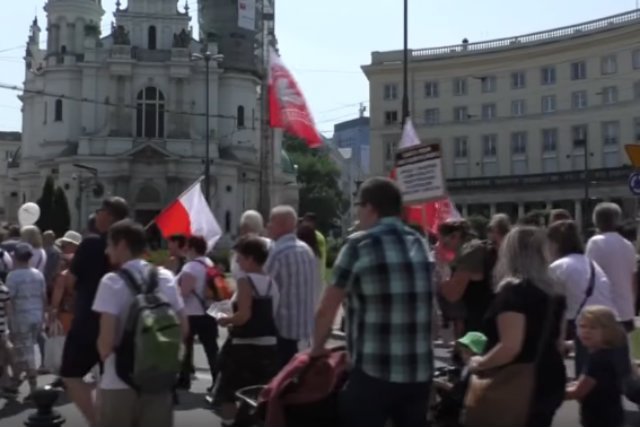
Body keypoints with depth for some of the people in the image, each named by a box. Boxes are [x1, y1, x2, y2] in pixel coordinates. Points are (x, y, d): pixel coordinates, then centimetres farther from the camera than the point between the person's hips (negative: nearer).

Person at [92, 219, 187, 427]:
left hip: (119, 382, -4)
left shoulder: (112, 282, -12)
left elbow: (106, 339, -16)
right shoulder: (166, 278, 3)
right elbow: (183, 328, 6)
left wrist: (105, 357, 5)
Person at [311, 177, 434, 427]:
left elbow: (326, 311, -2)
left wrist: (317, 348, 15)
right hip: (421, 373, 6)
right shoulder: (421, 245, 9)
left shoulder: (359, 245, -8)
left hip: (374, 374, -5)